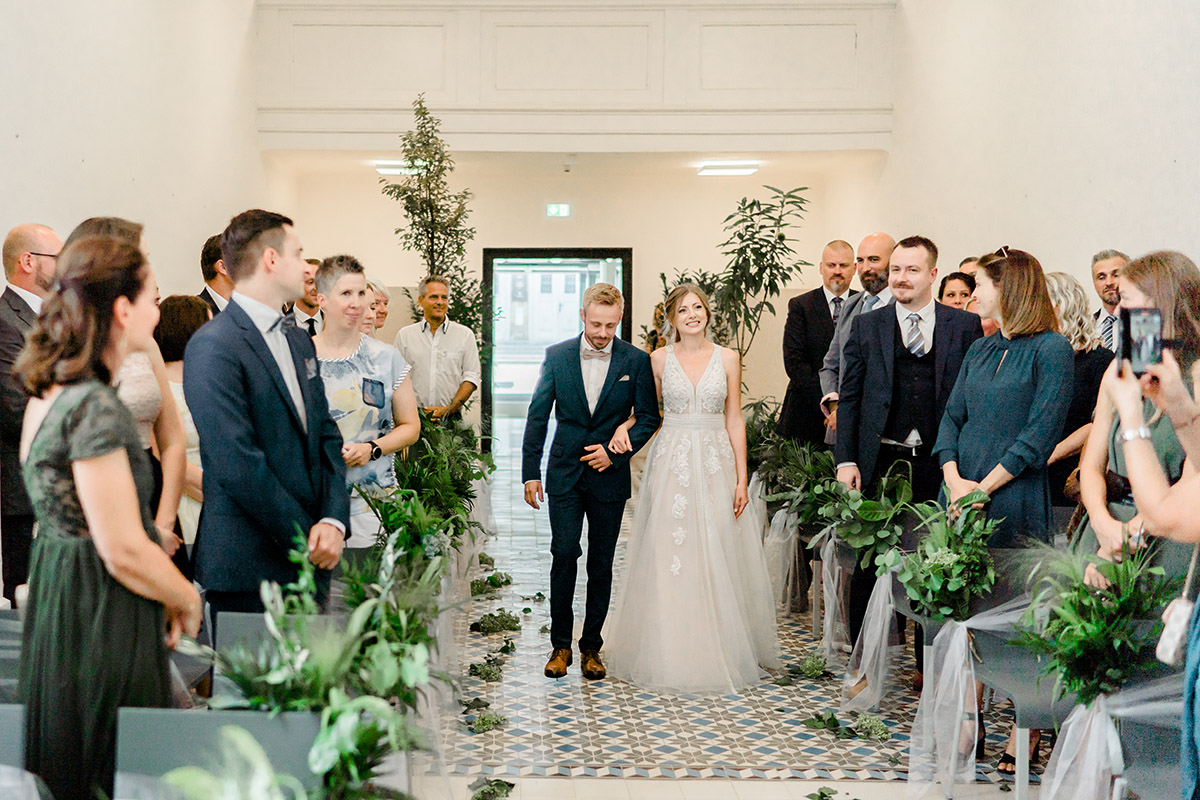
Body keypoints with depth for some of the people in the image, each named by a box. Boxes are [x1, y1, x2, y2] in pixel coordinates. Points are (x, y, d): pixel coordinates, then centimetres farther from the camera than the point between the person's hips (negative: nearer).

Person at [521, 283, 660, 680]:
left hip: (609, 476, 0)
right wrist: (530, 472, 0)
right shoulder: (556, 356, 0)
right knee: (564, 555, -6)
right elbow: (537, 416, 3)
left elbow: (648, 418, 3)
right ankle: (560, 645, 6)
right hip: (565, 473, 0)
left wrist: (615, 452, -11)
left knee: (601, 563, 6)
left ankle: (591, 646, 17)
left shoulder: (636, 361, -2)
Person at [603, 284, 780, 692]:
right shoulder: (659, 359, 5)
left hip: (716, 465, 0)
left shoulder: (727, 359, 5)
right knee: (668, 557, -2)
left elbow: (734, 421, 4)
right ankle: (671, 653, 8)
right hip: (671, 462, 0)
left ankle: (720, 652, 13)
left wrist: (741, 478, 0)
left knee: (717, 556, 2)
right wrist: (623, 427, -9)